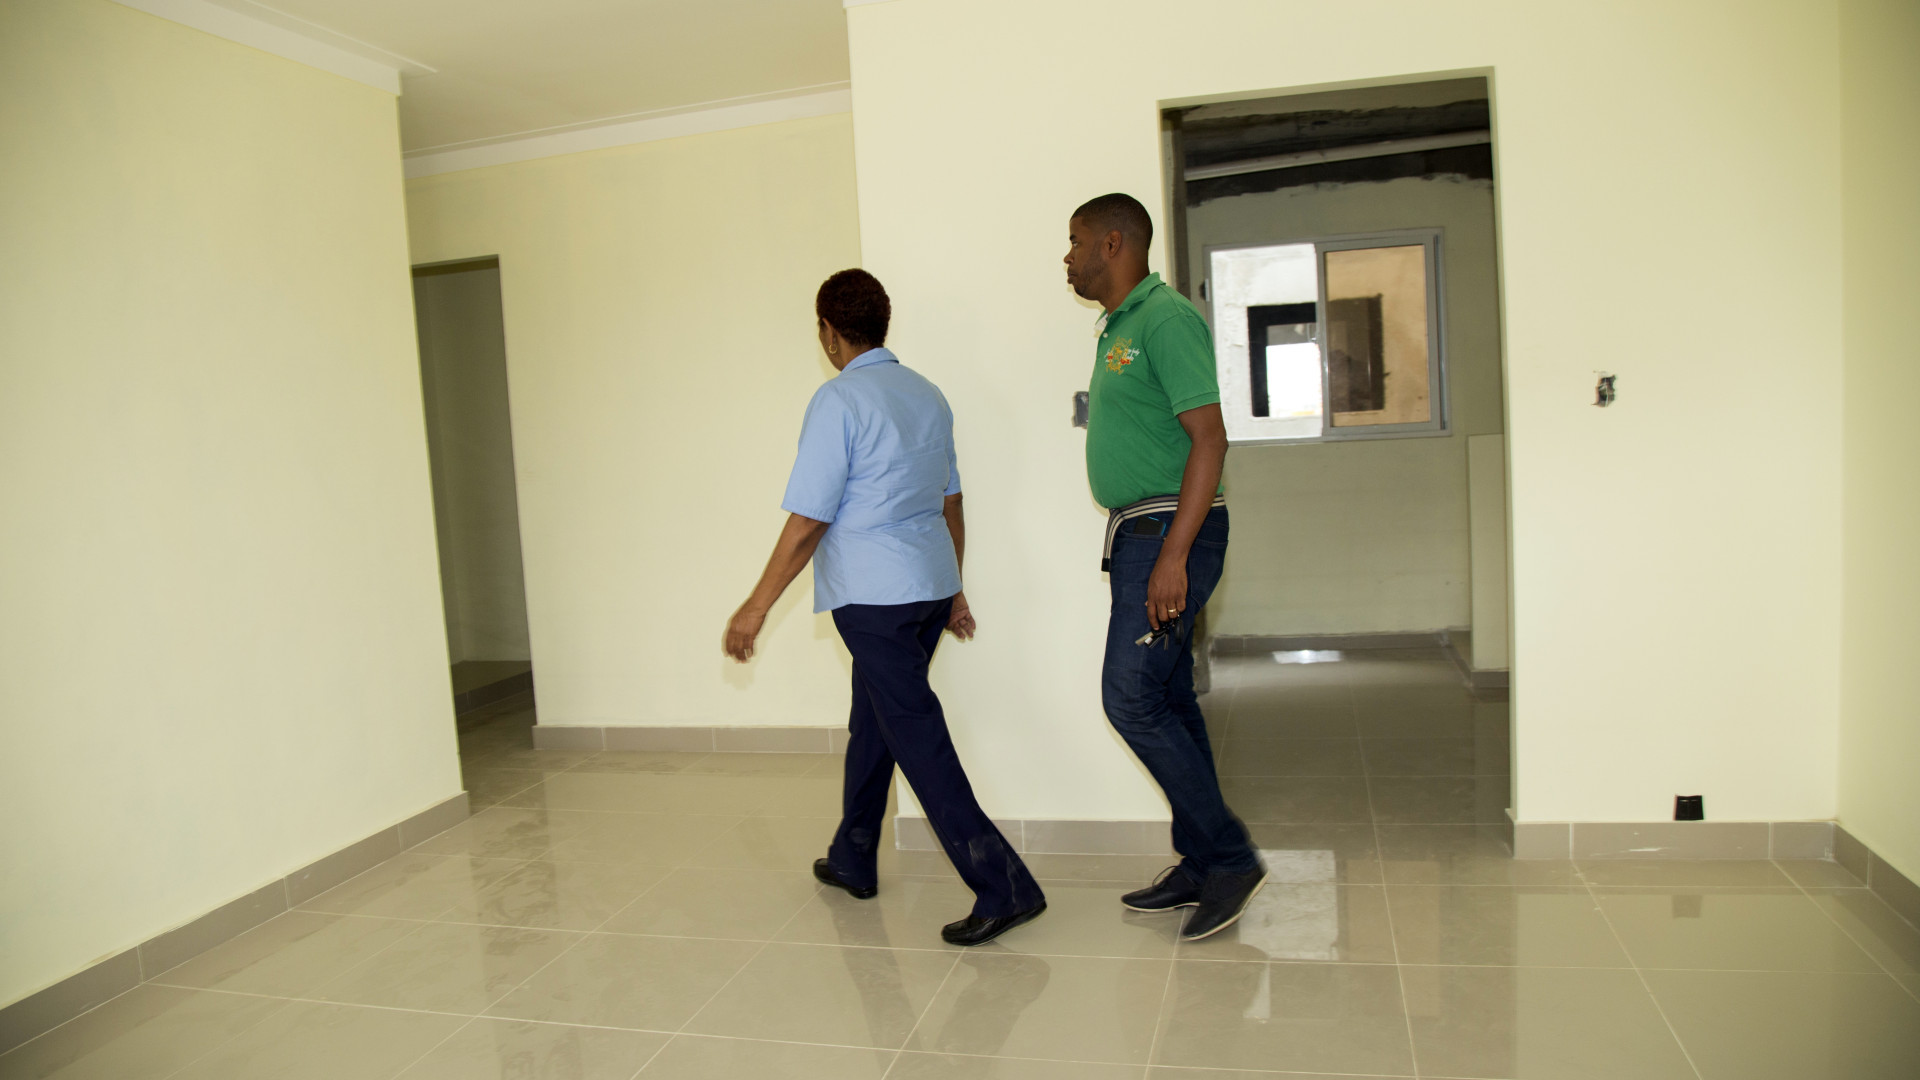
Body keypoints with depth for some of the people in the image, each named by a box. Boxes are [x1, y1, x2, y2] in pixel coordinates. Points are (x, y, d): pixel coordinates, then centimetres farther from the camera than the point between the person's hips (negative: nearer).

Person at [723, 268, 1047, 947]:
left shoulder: (838, 401, -12)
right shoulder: (928, 395, 10)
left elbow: (808, 521, -15)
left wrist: (758, 606, -7)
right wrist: (953, 590, 25)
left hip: (873, 595, -8)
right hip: (931, 584, 8)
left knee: (914, 732, -6)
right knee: (873, 720, 20)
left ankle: (1002, 885, -9)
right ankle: (853, 859, 34)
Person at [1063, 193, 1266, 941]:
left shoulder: (1166, 319, -12)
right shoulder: (1117, 328, 18)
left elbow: (1209, 438, -20)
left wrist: (1173, 555, -25)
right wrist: (1145, 548, 18)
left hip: (1169, 532, -10)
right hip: (1137, 534, 10)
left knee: (1132, 697, -11)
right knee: (1169, 702, 11)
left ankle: (1230, 857, 1)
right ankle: (1201, 868, 20)